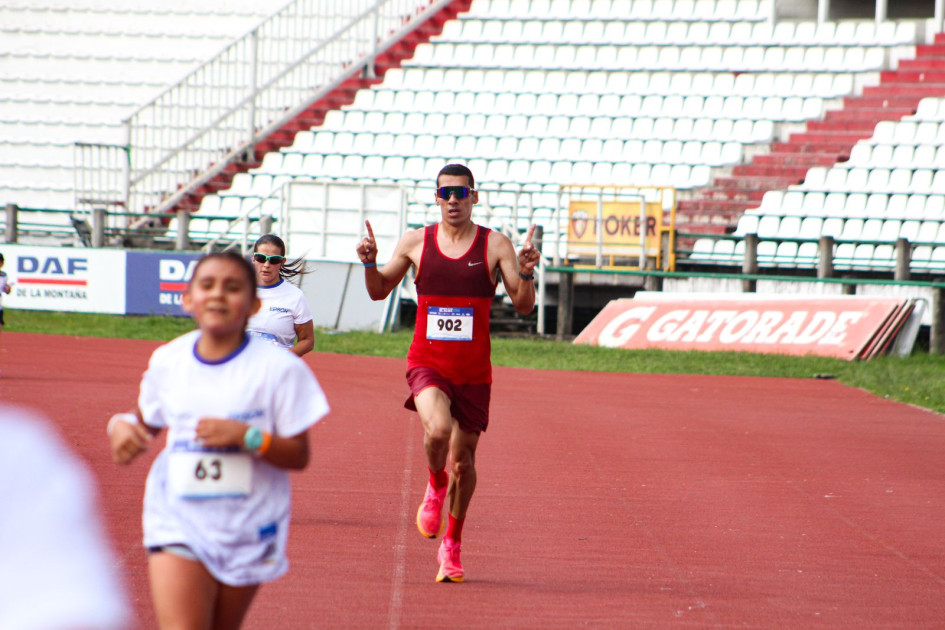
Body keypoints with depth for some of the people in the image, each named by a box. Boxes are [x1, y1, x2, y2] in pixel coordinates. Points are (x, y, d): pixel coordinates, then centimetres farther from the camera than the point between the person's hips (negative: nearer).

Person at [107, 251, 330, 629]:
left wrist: (247, 437, -24)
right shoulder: (167, 361, 3)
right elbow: (147, 421, 21)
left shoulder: (279, 368, -7)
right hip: (178, 523, 1)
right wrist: (122, 424, -2)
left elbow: (299, 455, -7)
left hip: (246, 533, -1)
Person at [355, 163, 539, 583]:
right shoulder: (416, 243, 4)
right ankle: (435, 487, 3)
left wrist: (526, 274, -21)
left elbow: (523, 306, -2)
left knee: (462, 460, 7)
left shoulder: (495, 246, 0)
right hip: (427, 363, -1)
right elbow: (379, 291, 15)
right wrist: (369, 263, -5)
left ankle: (451, 545, 27)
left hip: (473, 371, 1)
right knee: (438, 429, -30)